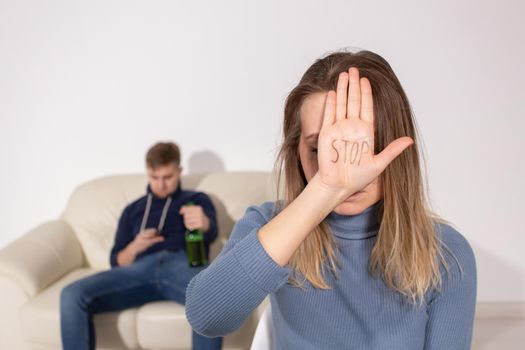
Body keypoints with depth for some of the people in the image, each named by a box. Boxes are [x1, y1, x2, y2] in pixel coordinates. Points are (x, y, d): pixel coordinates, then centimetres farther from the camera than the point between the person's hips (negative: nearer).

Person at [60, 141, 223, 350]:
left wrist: (204, 223, -28)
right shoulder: (133, 210, 29)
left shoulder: (196, 199, 22)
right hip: (142, 268, 3)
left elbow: (211, 233, -1)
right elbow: (116, 261, 23)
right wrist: (135, 247, -2)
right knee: (72, 295, -23)